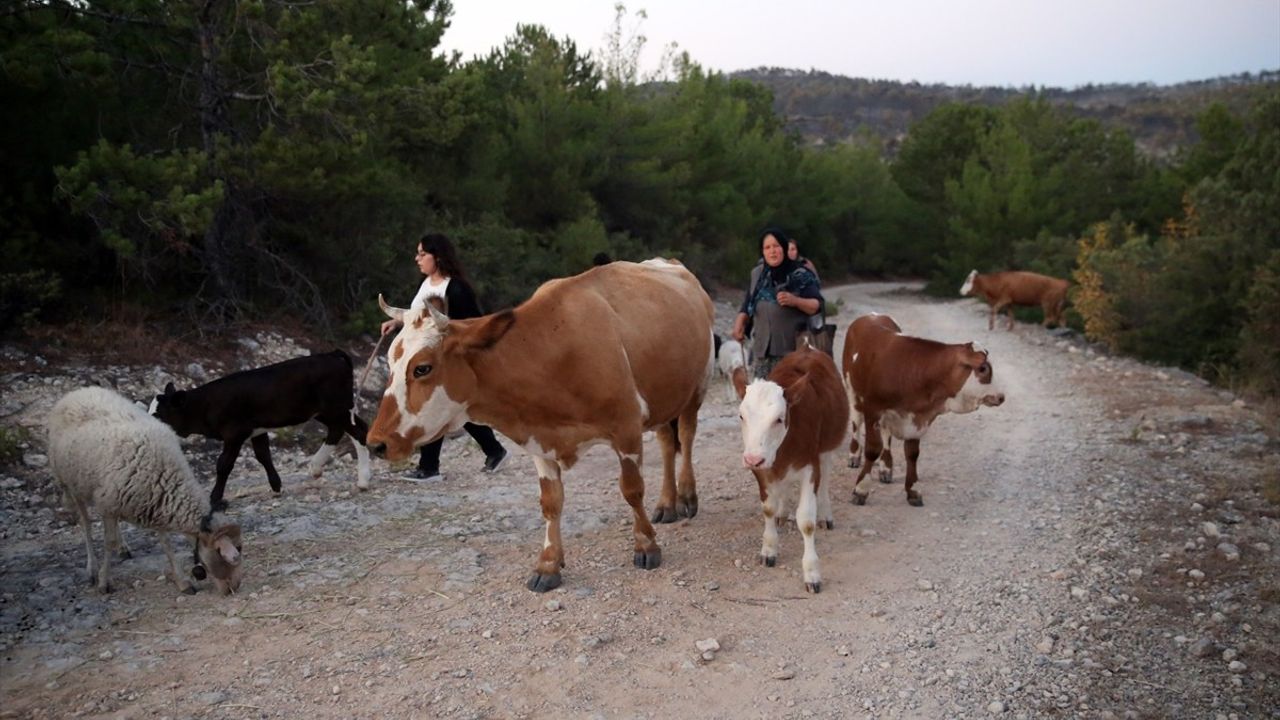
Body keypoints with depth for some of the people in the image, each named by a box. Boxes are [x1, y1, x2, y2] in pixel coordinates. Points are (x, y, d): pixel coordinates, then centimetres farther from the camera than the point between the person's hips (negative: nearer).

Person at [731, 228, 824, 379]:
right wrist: (739, 323, 1)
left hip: (794, 350, -4)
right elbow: (747, 305, 19)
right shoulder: (757, 274, 9)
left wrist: (795, 301, -22)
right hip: (763, 349, 4)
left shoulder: (800, 275, -4)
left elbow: (817, 306, -5)